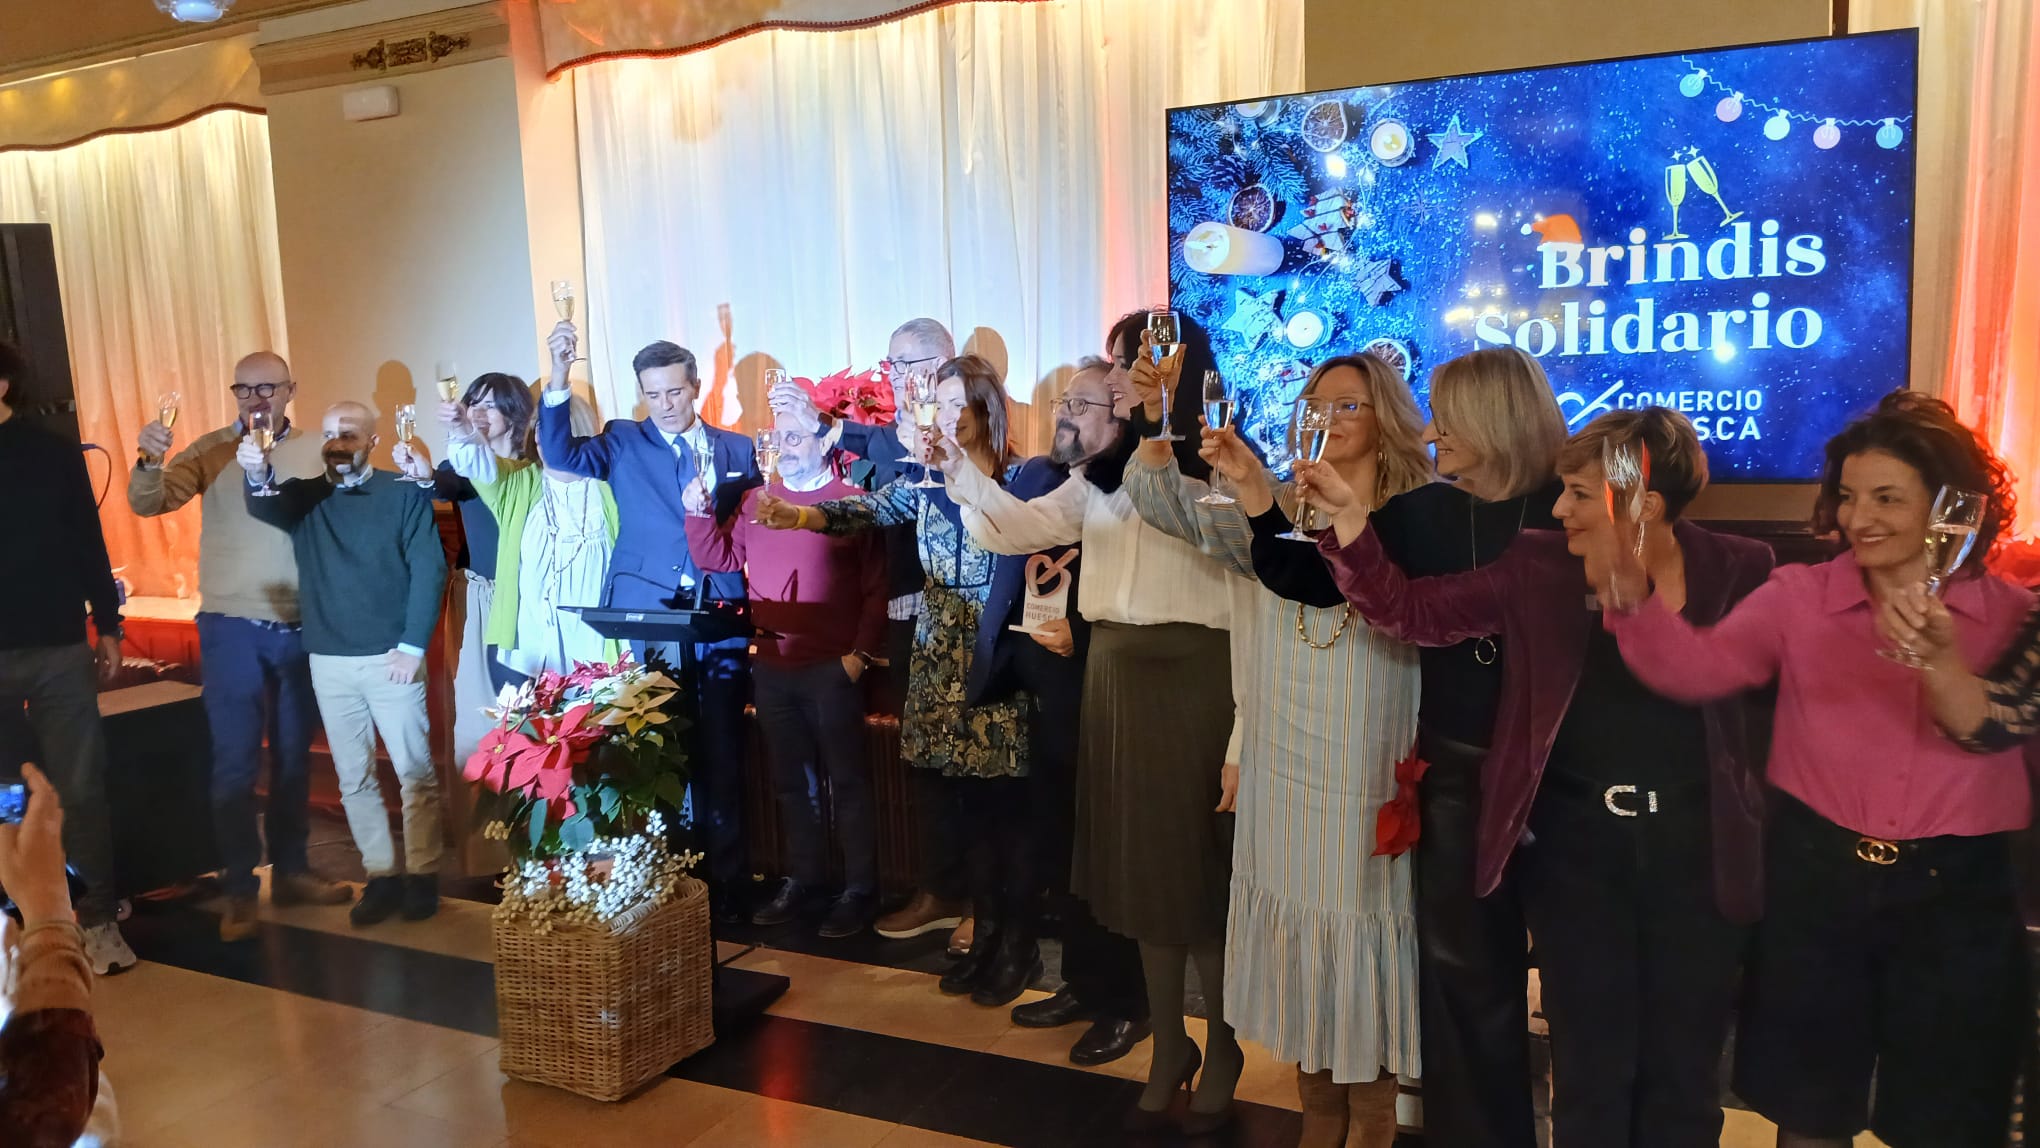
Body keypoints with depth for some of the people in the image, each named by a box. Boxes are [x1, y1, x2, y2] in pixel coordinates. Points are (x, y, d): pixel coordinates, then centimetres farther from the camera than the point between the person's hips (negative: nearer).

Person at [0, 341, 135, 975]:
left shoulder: (54, 453, 3)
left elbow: (89, 543, 6)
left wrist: (108, 626, 5)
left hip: (59, 648, 0)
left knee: (80, 790, 4)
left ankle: (98, 919, 11)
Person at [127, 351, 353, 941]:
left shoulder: (316, 453, 1)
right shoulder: (211, 451, -3)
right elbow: (147, 504, -13)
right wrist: (151, 462, -32)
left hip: (302, 627, 2)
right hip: (232, 628, -2)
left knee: (293, 755, 14)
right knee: (235, 761, 3)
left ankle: (291, 870, 28)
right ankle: (239, 889, 13)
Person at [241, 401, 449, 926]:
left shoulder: (404, 493, -3)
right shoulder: (304, 496, 7)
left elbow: (429, 569, -7)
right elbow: (267, 508, -16)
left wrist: (413, 646, -13)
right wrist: (259, 476, -39)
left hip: (390, 656, -4)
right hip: (328, 661, 4)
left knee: (415, 771, 2)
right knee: (354, 778, 10)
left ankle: (422, 874, 14)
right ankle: (381, 876, 20)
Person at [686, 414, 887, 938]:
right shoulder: (755, 501, 11)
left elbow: (878, 587, -7)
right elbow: (719, 557, 12)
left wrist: (862, 651, -13)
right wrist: (700, 512, -3)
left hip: (832, 668, -5)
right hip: (771, 668, 5)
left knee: (846, 780, 3)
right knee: (791, 780, 15)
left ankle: (860, 889, 12)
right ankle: (802, 877, 28)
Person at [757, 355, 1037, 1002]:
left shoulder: (1020, 476, -1)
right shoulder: (925, 480, 11)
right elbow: (873, 510, -4)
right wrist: (803, 516, -20)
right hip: (940, 655, 4)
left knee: (1003, 805, -1)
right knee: (961, 805, 8)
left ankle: (1018, 945, 14)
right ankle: (985, 936, 23)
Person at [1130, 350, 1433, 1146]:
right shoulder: (1287, 504, 10)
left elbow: (1310, 581, -22)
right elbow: (1175, 511, 3)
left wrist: (1255, 490, -29)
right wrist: (1157, 423, -11)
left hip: (1364, 765, -5)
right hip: (1283, 760, 5)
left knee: (1361, 917, 5)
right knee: (1297, 918, 12)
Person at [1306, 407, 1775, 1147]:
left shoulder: (1739, 570, -5)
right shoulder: (1539, 567, -3)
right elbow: (1413, 612, -6)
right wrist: (1348, 518, -17)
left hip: (1699, 851, 0)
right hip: (1575, 846, 0)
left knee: (1685, 1069, 15)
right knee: (1591, 1067, 12)